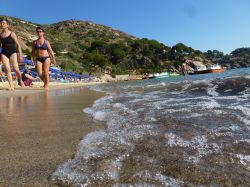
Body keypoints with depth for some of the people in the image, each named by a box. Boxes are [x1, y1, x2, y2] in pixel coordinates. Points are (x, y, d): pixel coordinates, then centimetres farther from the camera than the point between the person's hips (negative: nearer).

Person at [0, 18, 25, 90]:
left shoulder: (12, 34, 0)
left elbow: (18, 45, -1)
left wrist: (20, 55, -8)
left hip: (12, 52, -3)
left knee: (16, 69, -11)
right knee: (7, 69, -9)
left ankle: (20, 81, 17)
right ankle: (11, 86, -7)